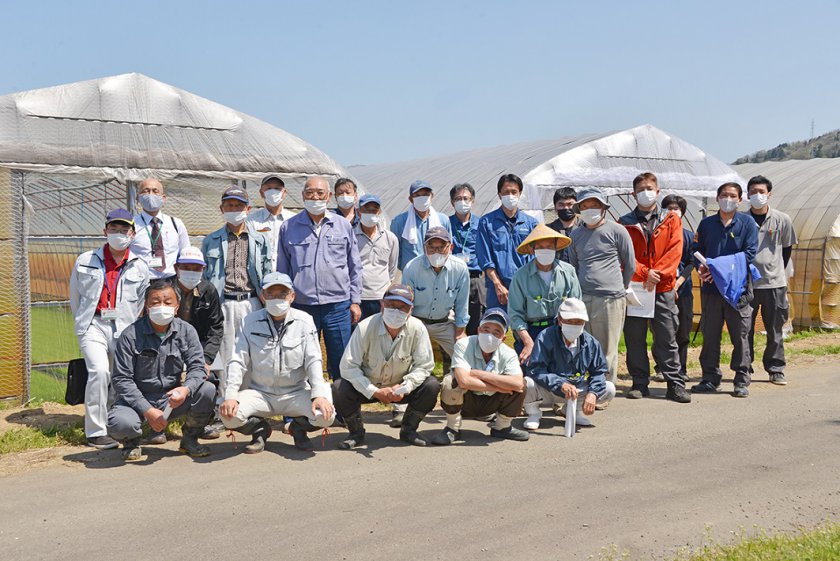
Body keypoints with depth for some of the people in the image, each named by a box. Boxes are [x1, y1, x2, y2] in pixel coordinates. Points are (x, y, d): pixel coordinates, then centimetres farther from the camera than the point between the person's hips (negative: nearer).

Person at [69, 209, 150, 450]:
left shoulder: (140, 267, 8)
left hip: (124, 327, 2)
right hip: (93, 324, -2)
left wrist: (128, 328, 13)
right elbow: (75, 297, 17)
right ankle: (96, 431, -12)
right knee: (99, 370, -20)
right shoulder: (85, 261, 7)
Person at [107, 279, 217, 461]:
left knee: (207, 390, -22)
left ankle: (190, 438, 4)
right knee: (119, 423, -33)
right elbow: (122, 379, -13)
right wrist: (148, 410, -22)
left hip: (172, 398, 3)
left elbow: (197, 367, -8)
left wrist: (186, 389, -32)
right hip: (138, 399, -2)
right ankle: (131, 442, 7)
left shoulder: (186, 331, -2)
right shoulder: (131, 335, -11)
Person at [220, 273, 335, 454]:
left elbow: (313, 361, -6)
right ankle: (260, 429, 8)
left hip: (295, 393, 0)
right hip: (259, 394, 0)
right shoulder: (251, 321, 1)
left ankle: (299, 428, 10)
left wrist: (319, 394, -22)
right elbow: (238, 361, -4)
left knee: (325, 415, -27)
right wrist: (230, 396, -19)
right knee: (229, 414, -27)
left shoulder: (304, 321, -1)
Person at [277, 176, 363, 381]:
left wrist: (355, 301, 5)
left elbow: (355, 267, 11)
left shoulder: (343, 226, 7)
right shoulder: (288, 228, 6)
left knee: (341, 364, 3)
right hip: (301, 305, 0)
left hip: (338, 306, 0)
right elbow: (282, 270, 11)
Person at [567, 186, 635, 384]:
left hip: (610, 299, -4)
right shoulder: (576, 234, 14)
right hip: (582, 299, 4)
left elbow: (630, 265, 9)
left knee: (607, 351, 0)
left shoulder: (617, 231, 2)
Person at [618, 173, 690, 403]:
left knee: (667, 338, 1)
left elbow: (674, 251, -2)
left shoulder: (671, 220, 9)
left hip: (663, 289, -1)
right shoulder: (625, 223, 8)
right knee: (634, 339, 5)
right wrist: (644, 273, -15)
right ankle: (640, 383, 14)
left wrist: (656, 274, -14)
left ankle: (675, 384, 6)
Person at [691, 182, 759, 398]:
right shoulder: (706, 223, 11)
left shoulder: (747, 223, 3)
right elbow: (696, 250, 13)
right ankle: (711, 378, 16)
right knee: (710, 335, 7)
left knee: (740, 335, 1)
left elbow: (749, 253, -5)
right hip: (710, 287, 3)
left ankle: (742, 381, 9)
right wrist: (701, 267, -9)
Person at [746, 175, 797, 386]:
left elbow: (787, 248, 14)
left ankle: (776, 370, 18)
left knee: (775, 331, 7)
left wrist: (777, 271, 14)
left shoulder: (782, 220, 1)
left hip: (774, 283, 1)